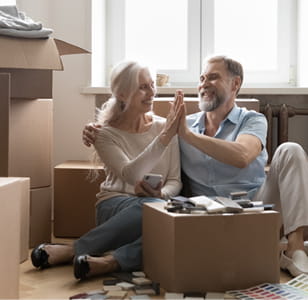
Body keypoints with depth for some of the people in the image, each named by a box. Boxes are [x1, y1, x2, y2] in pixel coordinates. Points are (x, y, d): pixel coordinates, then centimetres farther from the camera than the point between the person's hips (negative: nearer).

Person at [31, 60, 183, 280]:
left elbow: (175, 181, 9)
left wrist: (162, 194, -15)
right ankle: (74, 251, -31)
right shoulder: (106, 134, 1)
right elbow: (130, 174, -17)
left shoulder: (164, 127, 9)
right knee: (151, 207, -38)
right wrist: (166, 136, -22)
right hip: (116, 206, -3)